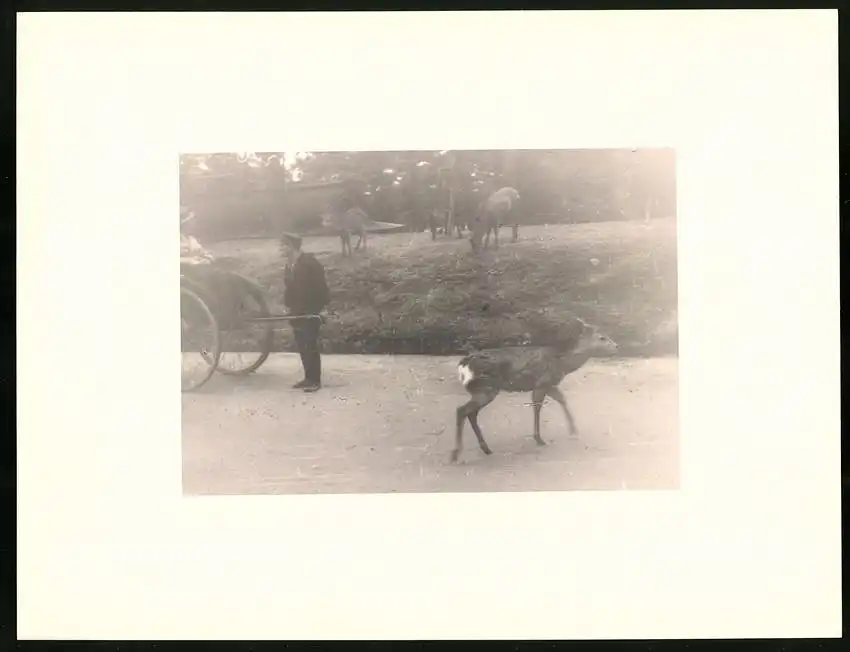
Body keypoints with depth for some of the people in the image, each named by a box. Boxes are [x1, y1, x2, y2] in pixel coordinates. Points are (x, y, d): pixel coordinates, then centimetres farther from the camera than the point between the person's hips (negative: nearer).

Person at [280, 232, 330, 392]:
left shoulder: (309, 263, -15)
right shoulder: (289, 264, 9)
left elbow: (321, 286, -15)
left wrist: (319, 307, -16)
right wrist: (288, 305, 6)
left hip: (310, 312, -8)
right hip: (296, 312, 8)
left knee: (311, 347, -3)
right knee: (302, 347, 12)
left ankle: (315, 380, 4)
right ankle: (308, 378, 21)